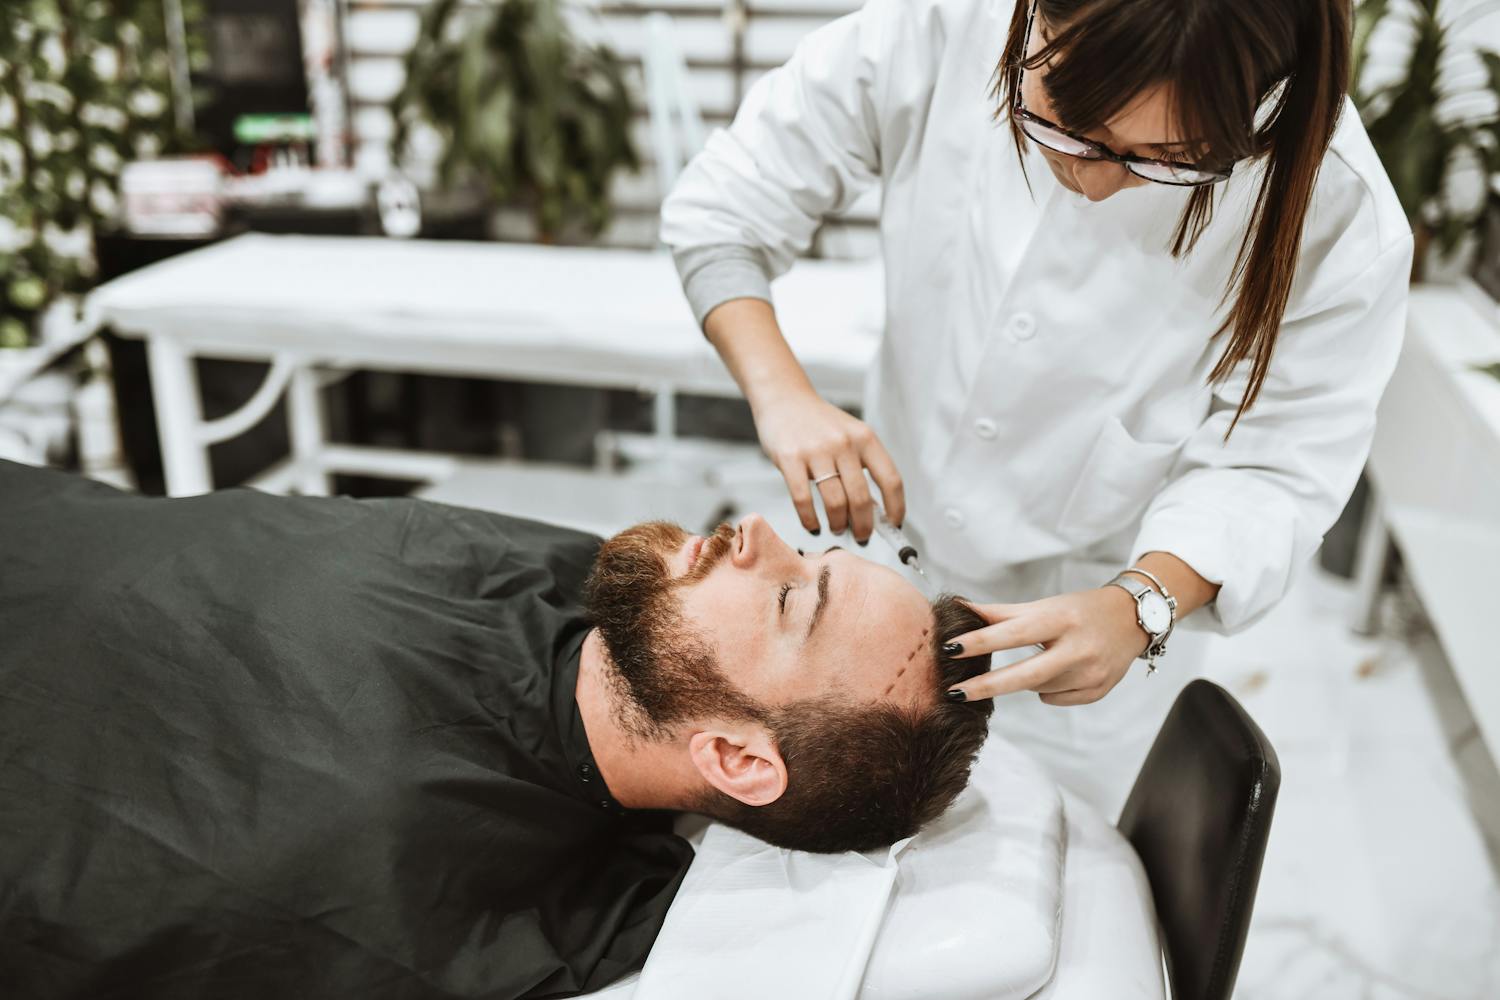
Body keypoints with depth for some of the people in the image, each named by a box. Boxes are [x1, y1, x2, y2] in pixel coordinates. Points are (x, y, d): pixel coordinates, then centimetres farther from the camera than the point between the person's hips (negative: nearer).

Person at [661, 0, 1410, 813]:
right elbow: (721, 209, -13)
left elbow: (1270, 469, -18)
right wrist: (782, 393, -28)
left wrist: (1138, 607, -36)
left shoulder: (1336, 215, -26)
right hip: (886, 553, 3)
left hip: (1089, 624, -2)